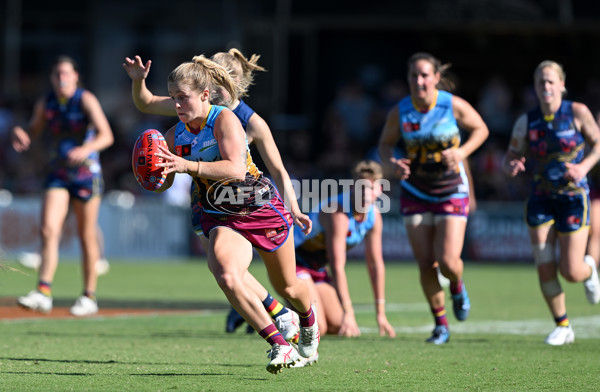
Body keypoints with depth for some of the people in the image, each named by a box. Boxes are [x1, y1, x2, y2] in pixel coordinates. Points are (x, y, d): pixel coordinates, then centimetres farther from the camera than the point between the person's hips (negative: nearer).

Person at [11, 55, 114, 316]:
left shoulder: (86, 100, -11)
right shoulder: (45, 103, 3)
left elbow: (106, 136, -21)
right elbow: (32, 132, 17)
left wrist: (85, 149, -40)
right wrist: (20, 134, -8)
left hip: (86, 175, -4)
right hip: (57, 176, 4)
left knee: (87, 236, 4)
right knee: (49, 230, -13)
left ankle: (89, 297, 15)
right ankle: (43, 293, -20)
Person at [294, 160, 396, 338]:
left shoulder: (374, 215, -4)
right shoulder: (338, 214, -29)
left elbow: (376, 264, 1)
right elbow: (337, 266, -33)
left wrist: (381, 314, -1)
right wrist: (348, 313, -38)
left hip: (318, 269, 9)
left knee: (338, 326, 1)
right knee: (316, 328, -23)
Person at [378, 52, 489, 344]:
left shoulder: (453, 106, -14)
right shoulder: (399, 112, -9)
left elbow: (480, 129, 0)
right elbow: (385, 143, 5)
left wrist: (461, 152, -18)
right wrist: (390, 163, -17)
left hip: (452, 192, -2)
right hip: (415, 193, 2)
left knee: (448, 261, -12)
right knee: (426, 264, -3)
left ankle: (457, 287, 26)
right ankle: (441, 325, 13)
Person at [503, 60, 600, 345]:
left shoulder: (577, 112, -7)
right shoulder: (526, 122, -1)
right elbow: (511, 157, 4)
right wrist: (512, 166, -20)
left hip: (573, 196, -2)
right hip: (541, 200, 2)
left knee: (570, 272, -6)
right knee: (545, 268, -6)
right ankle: (563, 327, 12)